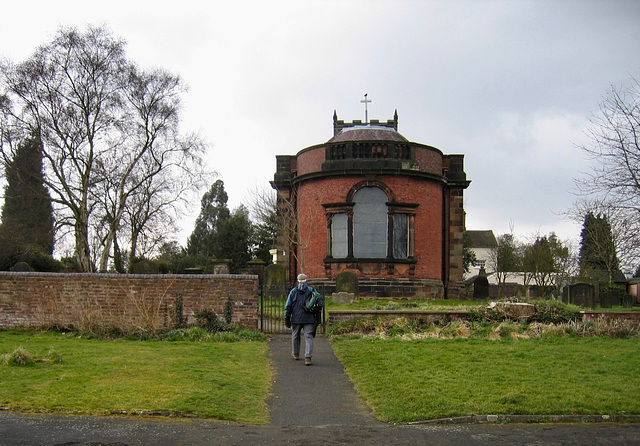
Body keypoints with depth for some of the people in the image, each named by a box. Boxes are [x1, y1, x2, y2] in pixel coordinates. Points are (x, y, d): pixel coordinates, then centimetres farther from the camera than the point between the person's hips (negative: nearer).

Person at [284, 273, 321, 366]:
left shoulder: (293, 291, 4)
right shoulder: (312, 291, 4)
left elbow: (288, 306, 1)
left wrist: (287, 319, 5)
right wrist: (318, 318, 7)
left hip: (296, 319, 1)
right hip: (309, 319, -1)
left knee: (295, 335, 20)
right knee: (309, 337, -2)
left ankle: (295, 353, 37)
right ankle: (308, 357, -15)